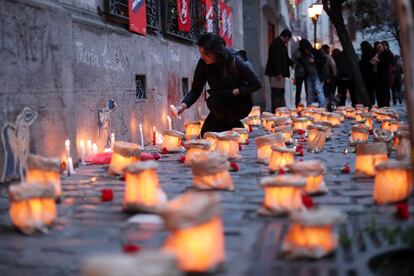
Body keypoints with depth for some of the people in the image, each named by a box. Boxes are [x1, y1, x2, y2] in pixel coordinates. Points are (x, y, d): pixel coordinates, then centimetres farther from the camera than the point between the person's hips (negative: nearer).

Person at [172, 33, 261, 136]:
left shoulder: (235, 62, -23)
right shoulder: (203, 64, -12)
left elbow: (256, 84, -14)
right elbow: (195, 90, -9)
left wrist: (234, 92, -22)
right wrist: (183, 105, -26)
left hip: (241, 104, -5)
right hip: (222, 105, 5)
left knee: (212, 102, -30)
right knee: (206, 133, -5)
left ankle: (237, 128, -8)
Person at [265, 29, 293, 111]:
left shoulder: (281, 44, 20)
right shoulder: (276, 44, -13)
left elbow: (285, 58, 29)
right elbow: (275, 59, -21)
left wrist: (292, 63, 13)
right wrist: (278, 73, -23)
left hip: (280, 73, 11)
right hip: (276, 73, -11)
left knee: (281, 93, 11)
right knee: (276, 94, -9)